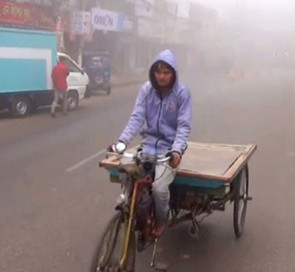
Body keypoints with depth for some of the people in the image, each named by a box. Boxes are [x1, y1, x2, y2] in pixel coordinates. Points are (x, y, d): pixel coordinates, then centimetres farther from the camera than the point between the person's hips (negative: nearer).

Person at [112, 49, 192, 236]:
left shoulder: (182, 93, -10)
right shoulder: (146, 89, -2)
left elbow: (184, 126, -12)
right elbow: (137, 118, -7)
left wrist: (177, 150, -28)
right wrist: (122, 141, -22)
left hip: (170, 147, -3)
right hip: (149, 144, 3)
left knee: (159, 187, -23)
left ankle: (162, 219, 10)